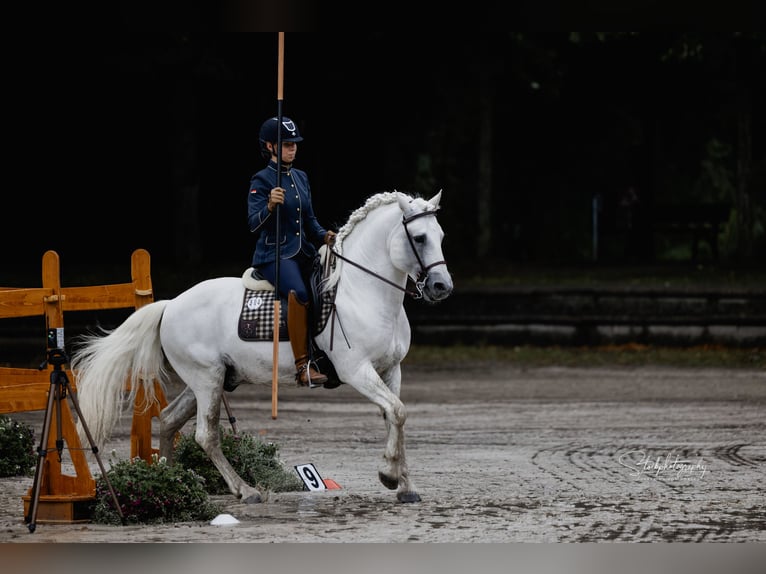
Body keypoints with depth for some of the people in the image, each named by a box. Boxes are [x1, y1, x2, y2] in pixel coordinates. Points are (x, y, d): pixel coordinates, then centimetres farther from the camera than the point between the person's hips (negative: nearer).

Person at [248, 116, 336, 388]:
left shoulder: (301, 178, 16)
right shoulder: (262, 180, -5)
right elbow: (254, 223, -16)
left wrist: (324, 235, 2)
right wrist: (270, 206, -35)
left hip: (302, 252, 8)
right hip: (273, 255, -8)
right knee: (299, 293, -33)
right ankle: (303, 366, -35)